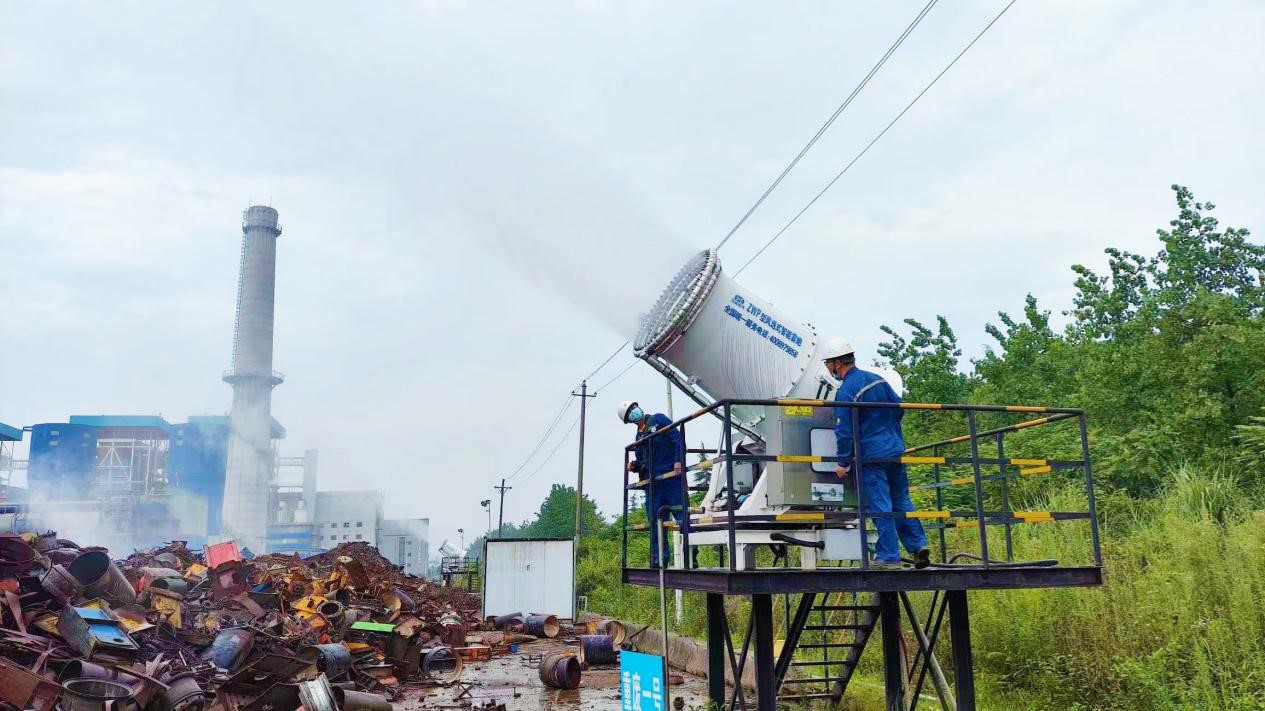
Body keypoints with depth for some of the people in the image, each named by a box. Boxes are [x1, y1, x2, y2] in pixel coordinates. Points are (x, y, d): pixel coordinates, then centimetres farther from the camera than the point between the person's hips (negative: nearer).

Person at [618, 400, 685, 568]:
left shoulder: (658, 419, 3)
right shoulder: (638, 436, 20)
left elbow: (677, 438, -6)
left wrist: (678, 461, -17)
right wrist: (634, 466, 2)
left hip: (671, 476, -7)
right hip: (652, 482, 7)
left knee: (681, 514, -8)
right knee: (654, 522, 5)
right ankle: (658, 559, 10)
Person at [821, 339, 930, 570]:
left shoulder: (845, 391, -14)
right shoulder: (876, 378, 9)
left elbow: (844, 431, -15)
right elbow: (899, 406, 17)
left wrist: (843, 462, -6)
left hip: (872, 457, -7)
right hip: (896, 451, 7)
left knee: (880, 506, -2)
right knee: (901, 501, 16)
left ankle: (889, 557, 2)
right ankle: (918, 545, 12)